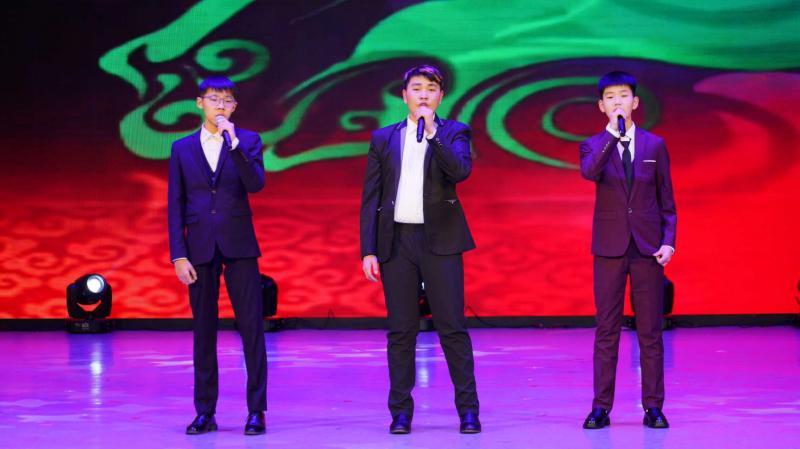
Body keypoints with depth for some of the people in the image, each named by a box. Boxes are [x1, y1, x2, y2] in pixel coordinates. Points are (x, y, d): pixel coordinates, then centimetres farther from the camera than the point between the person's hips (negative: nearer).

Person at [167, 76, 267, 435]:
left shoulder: (248, 141, 4)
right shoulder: (182, 148, 8)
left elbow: (256, 184, -13)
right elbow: (175, 206, 6)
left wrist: (233, 141, -20)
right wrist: (178, 255, -2)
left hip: (238, 245, -1)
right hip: (200, 248, 2)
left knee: (251, 326, -4)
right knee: (203, 330, 6)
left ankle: (256, 410, 2)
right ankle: (205, 412, 11)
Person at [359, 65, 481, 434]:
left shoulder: (453, 132, 5)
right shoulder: (383, 138, 11)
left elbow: (460, 171, -15)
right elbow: (370, 198, 8)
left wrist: (432, 133, -19)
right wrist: (368, 250, 1)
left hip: (440, 240, -2)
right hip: (396, 241, 2)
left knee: (452, 328, -2)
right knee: (401, 331, 4)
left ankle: (468, 408, 4)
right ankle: (401, 411, 10)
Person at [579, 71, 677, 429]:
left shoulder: (654, 145, 7)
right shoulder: (594, 146, 4)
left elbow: (666, 199, 8)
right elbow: (589, 172, -20)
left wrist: (668, 241, -3)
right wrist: (611, 133, -23)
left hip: (648, 248, 1)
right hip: (609, 248, 0)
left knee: (650, 331, 2)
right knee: (607, 330, 1)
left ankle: (653, 407, 8)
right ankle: (601, 407, 5)